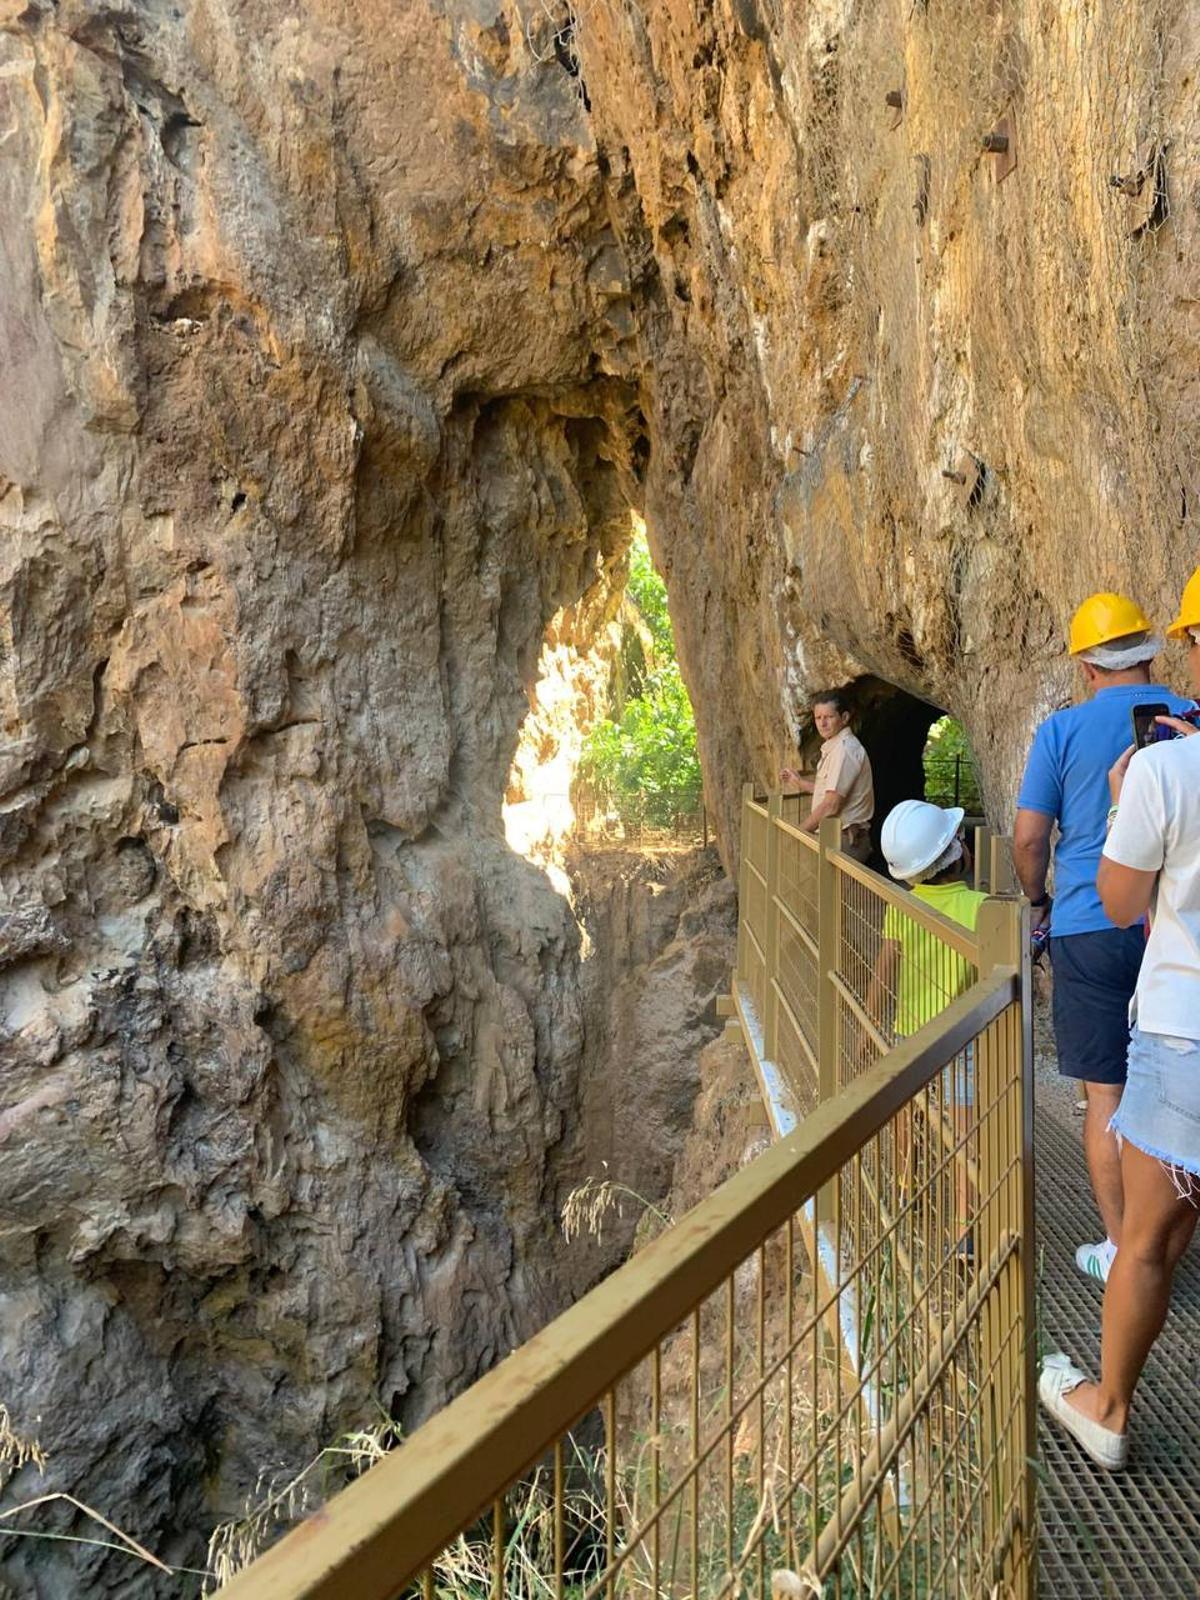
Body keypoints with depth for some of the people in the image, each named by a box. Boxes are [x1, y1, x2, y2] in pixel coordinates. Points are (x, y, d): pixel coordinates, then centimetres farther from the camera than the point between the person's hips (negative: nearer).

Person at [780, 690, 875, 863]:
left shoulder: (844, 749, -16)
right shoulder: (833, 747, 16)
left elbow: (831, 805, -20)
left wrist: (799, 832, -12)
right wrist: (799, 781, 21)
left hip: (844, 842, -9)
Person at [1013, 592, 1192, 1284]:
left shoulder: (1062, 730, -5)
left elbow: (1029, 838, -6)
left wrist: (1039, 899, 13)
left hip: (1089, 930, -3)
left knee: (1106, 1094, 6)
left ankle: (1121, 1249, 14)